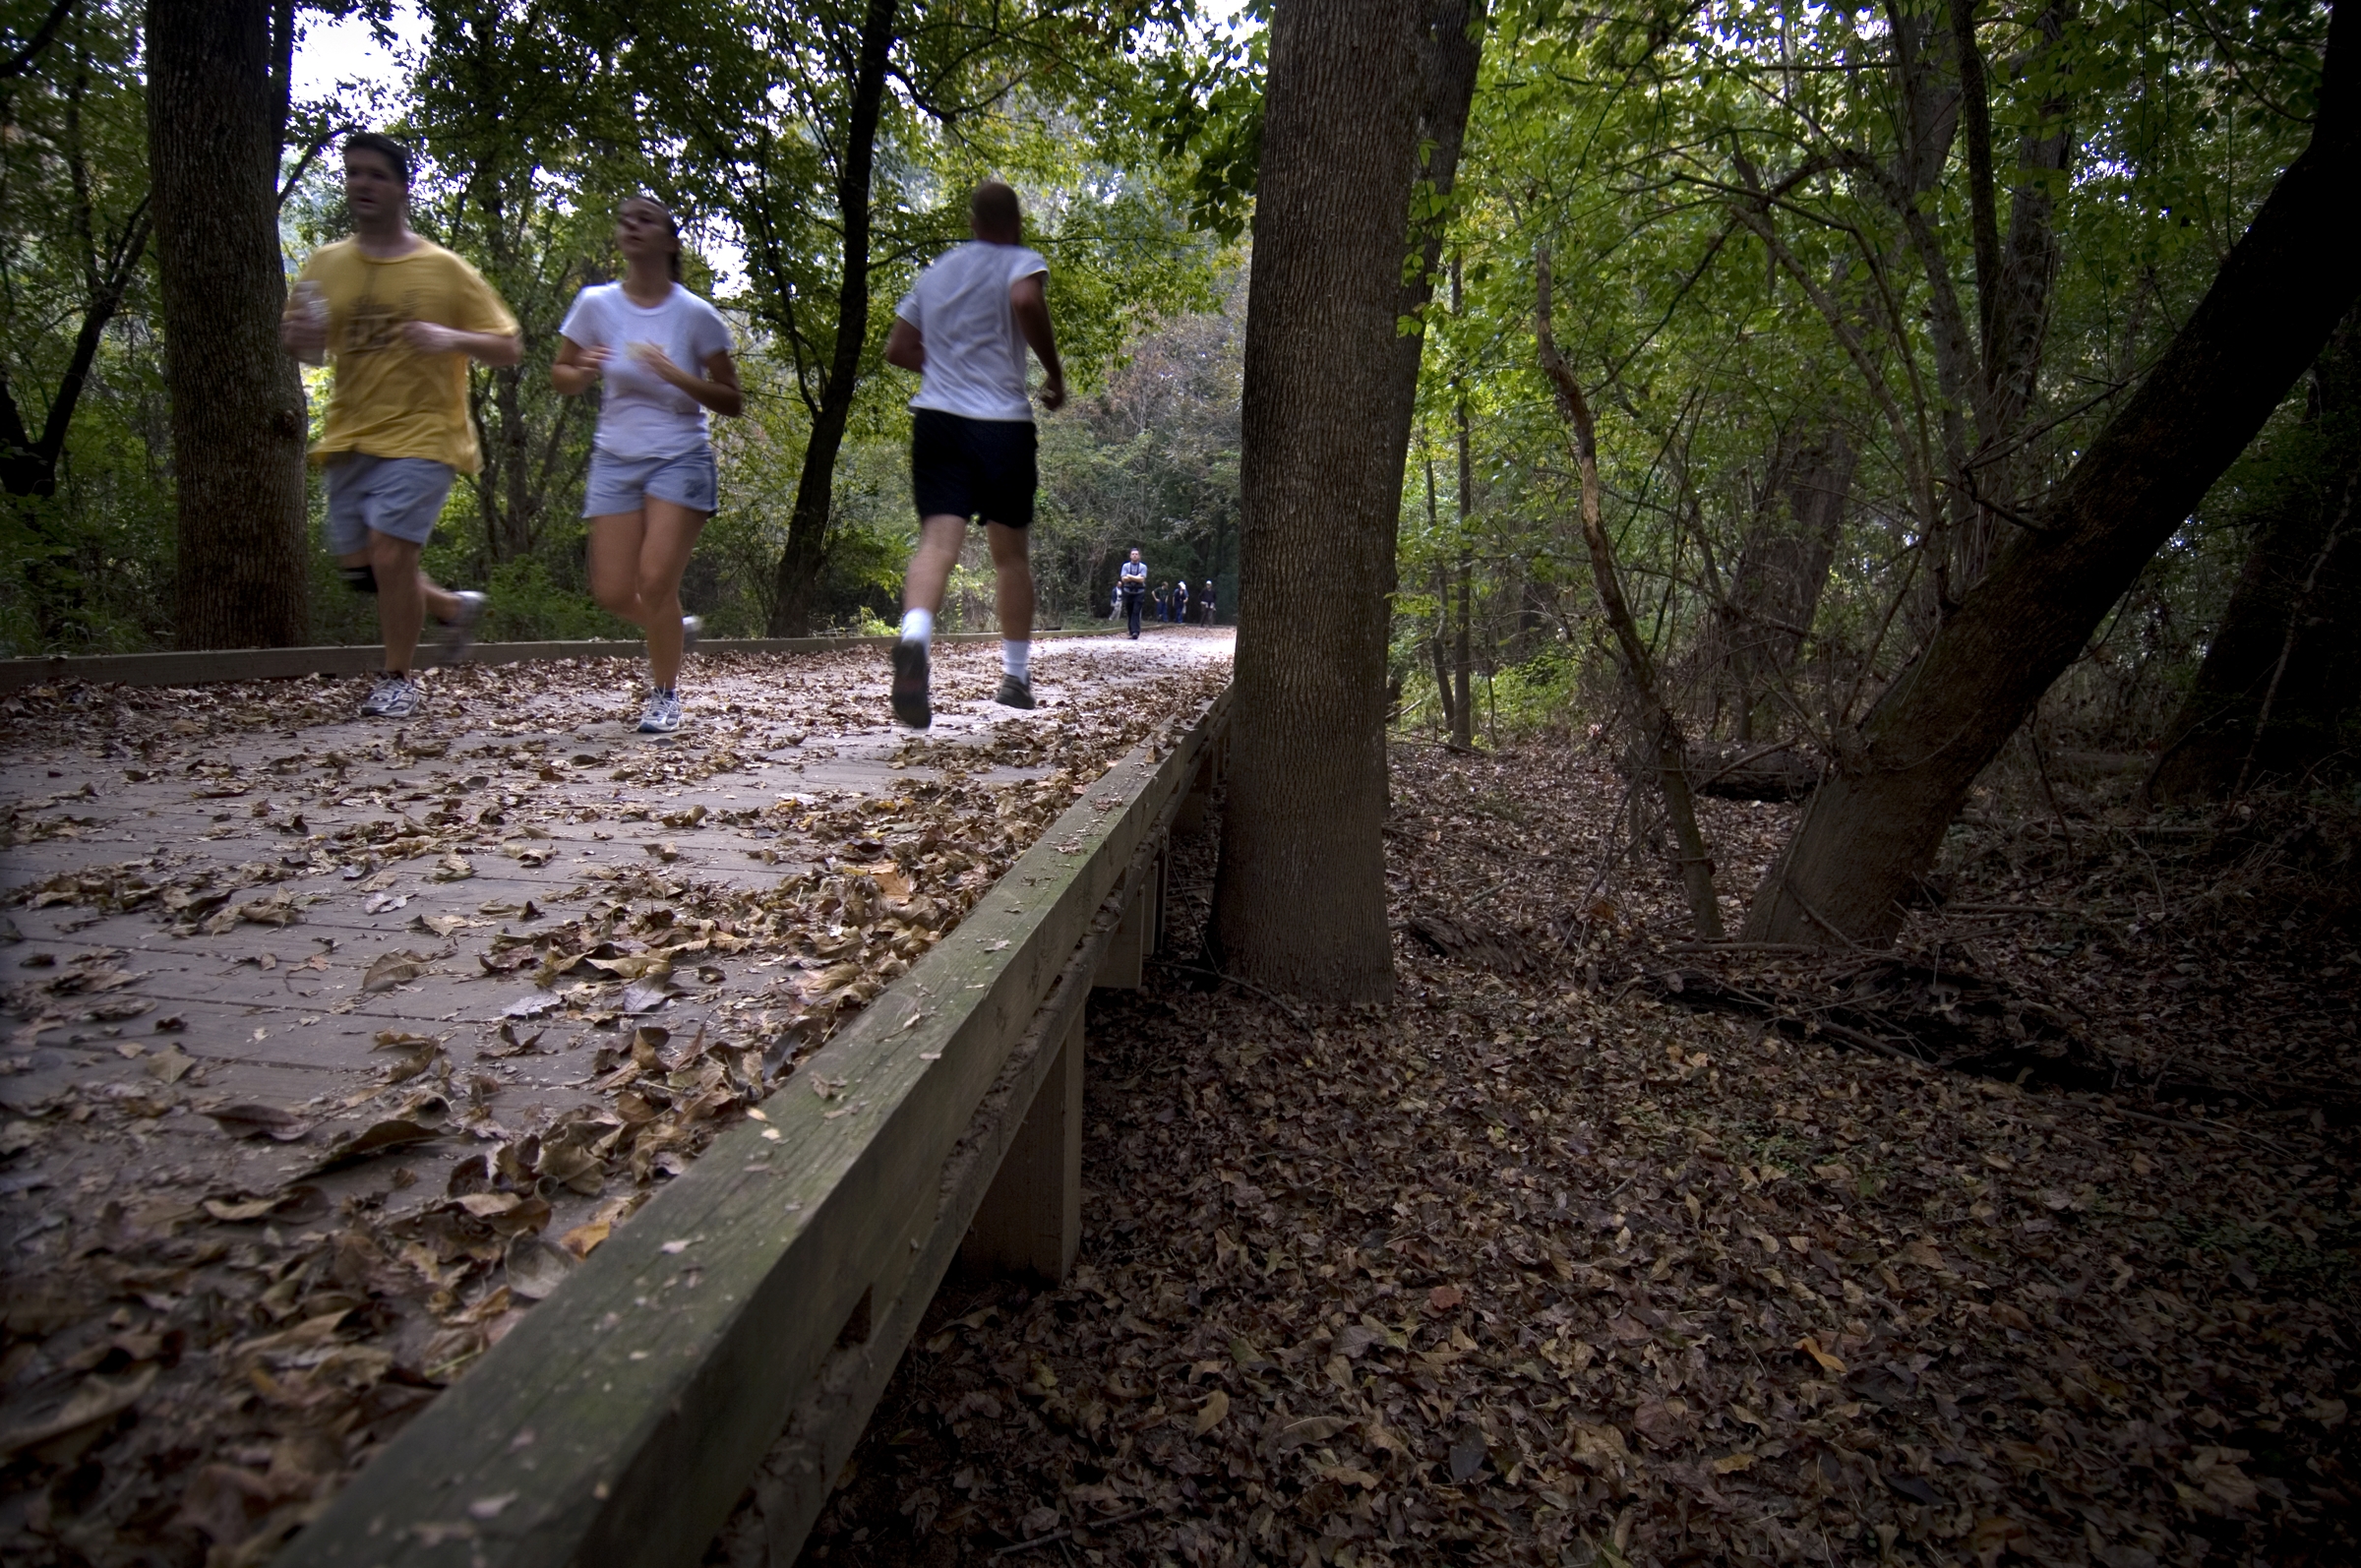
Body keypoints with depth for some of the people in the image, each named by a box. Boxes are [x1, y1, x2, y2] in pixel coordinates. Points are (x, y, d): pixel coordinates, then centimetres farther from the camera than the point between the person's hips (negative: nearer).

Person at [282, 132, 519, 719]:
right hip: (349, 436, 5)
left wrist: (452, 338, -19)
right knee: (358, 566, 7)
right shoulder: (325, 266, 9)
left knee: (389, 554, -15)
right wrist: (297, 337, -5)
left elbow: (509, 347, -1)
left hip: (421, 435, -5)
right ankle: (456, 607, 32)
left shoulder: (445, 270, -1)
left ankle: (398, 680, 2)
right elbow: (304, 346, 19)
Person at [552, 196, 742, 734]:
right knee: (612, 591, -2)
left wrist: (675, 375, -18)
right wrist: (583, 372, -12)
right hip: (616, 459, 3)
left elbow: (732, 403, -2)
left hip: (680, 458, -3)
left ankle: (664, 695, 6)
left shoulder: (695, 314, -5)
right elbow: (560, 376, 11)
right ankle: (674, 628, 31)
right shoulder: (596, 304, 2)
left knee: (656, 580, -14)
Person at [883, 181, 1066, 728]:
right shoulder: (1022, 262, 4)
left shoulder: (935, 272, 20)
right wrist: (1054, 373, -10)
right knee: (1010, 553, 9)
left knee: (937, 542, -9)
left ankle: (913, 638, -39)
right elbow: (1027, 300, -20)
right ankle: (1016, 674, 16)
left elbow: (897, 349, 21)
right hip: (1001, 423, -3)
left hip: (935, 418, 3)